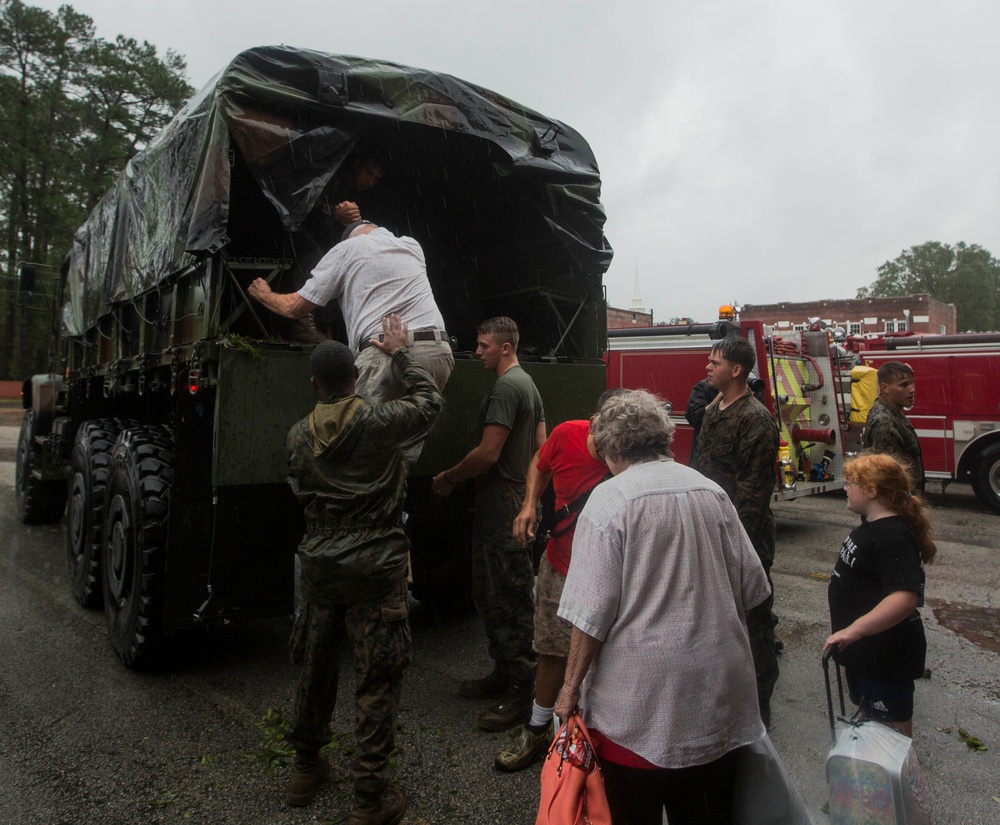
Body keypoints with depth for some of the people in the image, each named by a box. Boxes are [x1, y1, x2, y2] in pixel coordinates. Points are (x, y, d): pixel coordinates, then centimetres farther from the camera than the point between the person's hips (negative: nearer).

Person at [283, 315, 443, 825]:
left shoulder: (299, 436, 0)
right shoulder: (379, 423, -14)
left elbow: (301, 495, 11)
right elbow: (429, 401, 2)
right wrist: (399, 352, 10)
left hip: (319, 568, 5)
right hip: (375, 571, -5)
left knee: (314, 669, 21)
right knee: (375, 682, 5)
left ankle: (305, 769, 39)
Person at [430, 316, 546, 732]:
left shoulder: (506, 388, -16)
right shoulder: (528, 385, 17)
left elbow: (488, 452, -21)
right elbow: (541, 446, 20)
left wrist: (448, 477, -8)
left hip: (504, 513, -11)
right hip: (508, 506, 11)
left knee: (511, 601, -4)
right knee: (488, 594, 18)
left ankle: (520, 691, 5)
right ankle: (503, 673, 29)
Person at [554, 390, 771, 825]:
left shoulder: (610, 500, -14)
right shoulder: (711, 492, 3)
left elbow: (591, 613, -16)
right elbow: (749, 588, 9)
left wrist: (572, 686, -6)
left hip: (642, 698, -5)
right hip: (718, 696, 6)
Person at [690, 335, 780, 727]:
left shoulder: (756, 419, -16)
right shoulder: (713, 411, 12)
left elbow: (754, 487, -20)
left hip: (743, 535, -9)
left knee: (751, 617, 3)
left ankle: (757, 706, 18)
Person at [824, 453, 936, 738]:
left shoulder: (893, 537, -28)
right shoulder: (872, 524, 5)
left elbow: (906, 597, -40)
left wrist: (854, 629, -42)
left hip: (885, 656, -10)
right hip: (864, 649, 10)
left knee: (893, 727, 8)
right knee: (868, 712, 25)